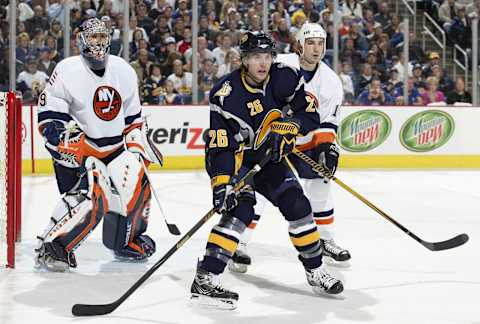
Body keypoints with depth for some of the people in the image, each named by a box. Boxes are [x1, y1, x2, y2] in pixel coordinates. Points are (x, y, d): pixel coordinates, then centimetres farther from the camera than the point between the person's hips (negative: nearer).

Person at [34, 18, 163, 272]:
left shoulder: (123, 71, 3)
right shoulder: (68, 71, -14)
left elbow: (133, 115, 15)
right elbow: (48, 115, -14)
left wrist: (138, 142, 7)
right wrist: (69, 140, -25)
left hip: (114, 145, 6)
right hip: (76, 148, -6)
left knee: (136, 182, -8)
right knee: (90, 194, -24)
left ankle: (127, 240, 14)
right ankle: (51, 246, -14)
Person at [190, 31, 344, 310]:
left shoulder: (284, 77, -13)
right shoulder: (225, 94, -26)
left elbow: (307, 105, -3)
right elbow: (219, 145, -28)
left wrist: (284, 128, -18)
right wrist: (222, 182, -36)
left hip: (268, 156, 5)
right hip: (234, 160, -5)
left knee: (297, 205, 0)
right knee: (240, 210, -25)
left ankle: (315, 271, 19)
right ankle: (205, 279, -28)